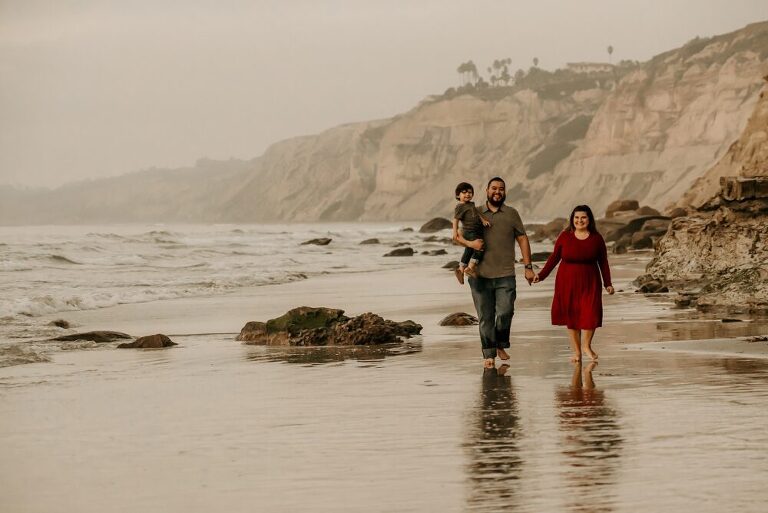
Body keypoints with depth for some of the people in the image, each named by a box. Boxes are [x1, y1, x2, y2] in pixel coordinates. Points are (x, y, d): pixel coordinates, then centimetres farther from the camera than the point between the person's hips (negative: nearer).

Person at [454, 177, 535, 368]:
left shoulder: (511, 214, 7)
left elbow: (522, 240, 8)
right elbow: (457, 236, 11)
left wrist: (528, 267, 2)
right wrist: (470, 243, -11)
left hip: (505, 275, -1)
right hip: (480, 275, 1)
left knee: (505, 313, -10)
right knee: (485, 317, 2)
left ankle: (501, 346, 15)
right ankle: (489, 354, 10)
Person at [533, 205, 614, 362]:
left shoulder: (596, 238, 2)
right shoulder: (564, 237, 1)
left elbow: (603, 262, 7)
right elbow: (554, 258, 5)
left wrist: (608, 283, 6)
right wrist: (541, 275, -2)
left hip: (589, 283, 0)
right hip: (567, 282, 0)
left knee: (591, 313, -9)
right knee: (571, 315, 3)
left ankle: (586, 345, 14)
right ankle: (576, 351, 13)